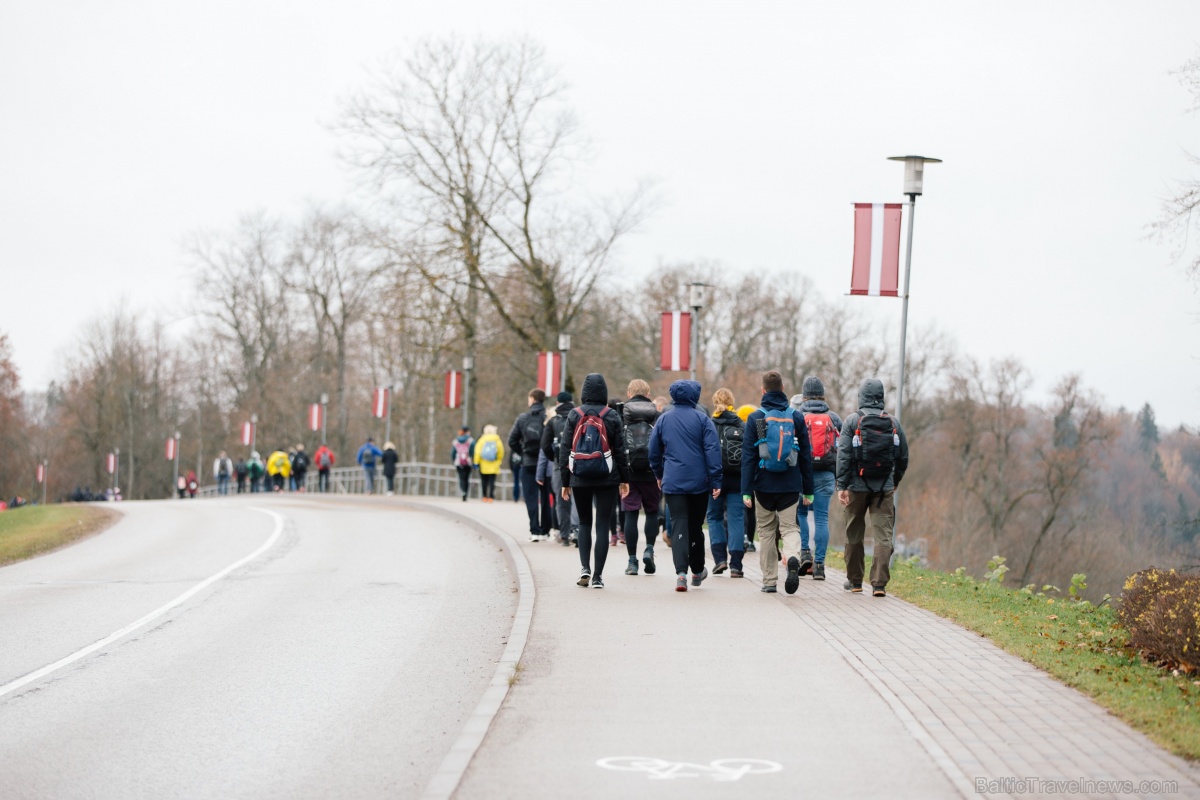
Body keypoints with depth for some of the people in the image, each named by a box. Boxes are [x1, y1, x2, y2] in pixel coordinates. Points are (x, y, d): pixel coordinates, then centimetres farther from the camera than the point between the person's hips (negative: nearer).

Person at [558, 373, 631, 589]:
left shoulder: (574, 415, -1)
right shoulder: (612, 416, -3)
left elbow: (565, 449, 0)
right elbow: (620, 450, -1)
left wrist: (565, 481, 5)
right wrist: (624, 479, 7)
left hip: (580, 479, 1)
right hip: (607, 479, -1)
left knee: (584, 522, 17)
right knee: (603, 526, 3)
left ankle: (585, 567, 1)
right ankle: (597, 576, -1)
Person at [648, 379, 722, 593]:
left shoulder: (663, 420, 6)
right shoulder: (702, 419, -2)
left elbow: (654, 451, 13)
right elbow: (712, 450, -8)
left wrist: (659, 475, 29)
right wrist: (716, 481, -6)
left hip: (673, 482, 1)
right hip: (699, 482, -1)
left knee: (678, 525, -4)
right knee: (696, 526, 14)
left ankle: (681, 571, -21)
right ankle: (697, 571, 28)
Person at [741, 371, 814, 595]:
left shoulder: (756, 418, -2)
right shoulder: (797, 417, 4)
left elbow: (748, 457, -5)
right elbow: (806, 456, 7)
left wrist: (746, 491, -5)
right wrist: (808, 490, 12)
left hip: (764, 485, -1)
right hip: (791, 485, 1)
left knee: (766, 532, 11)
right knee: (790, 527, 5)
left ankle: (769, 581, 12)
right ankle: (793, 558, -26)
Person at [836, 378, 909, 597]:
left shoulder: (852, 421, -2)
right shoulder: (894, 423, 6)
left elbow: (844, 455, -9)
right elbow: (903, 458, 11)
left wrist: (841, 485, -9)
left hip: (858, 486, -1)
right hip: (885, 488, 1)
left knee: (854, 535, 12)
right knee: (883, 536, -2)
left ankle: (854, 580, 21)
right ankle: (879, 583, -12)